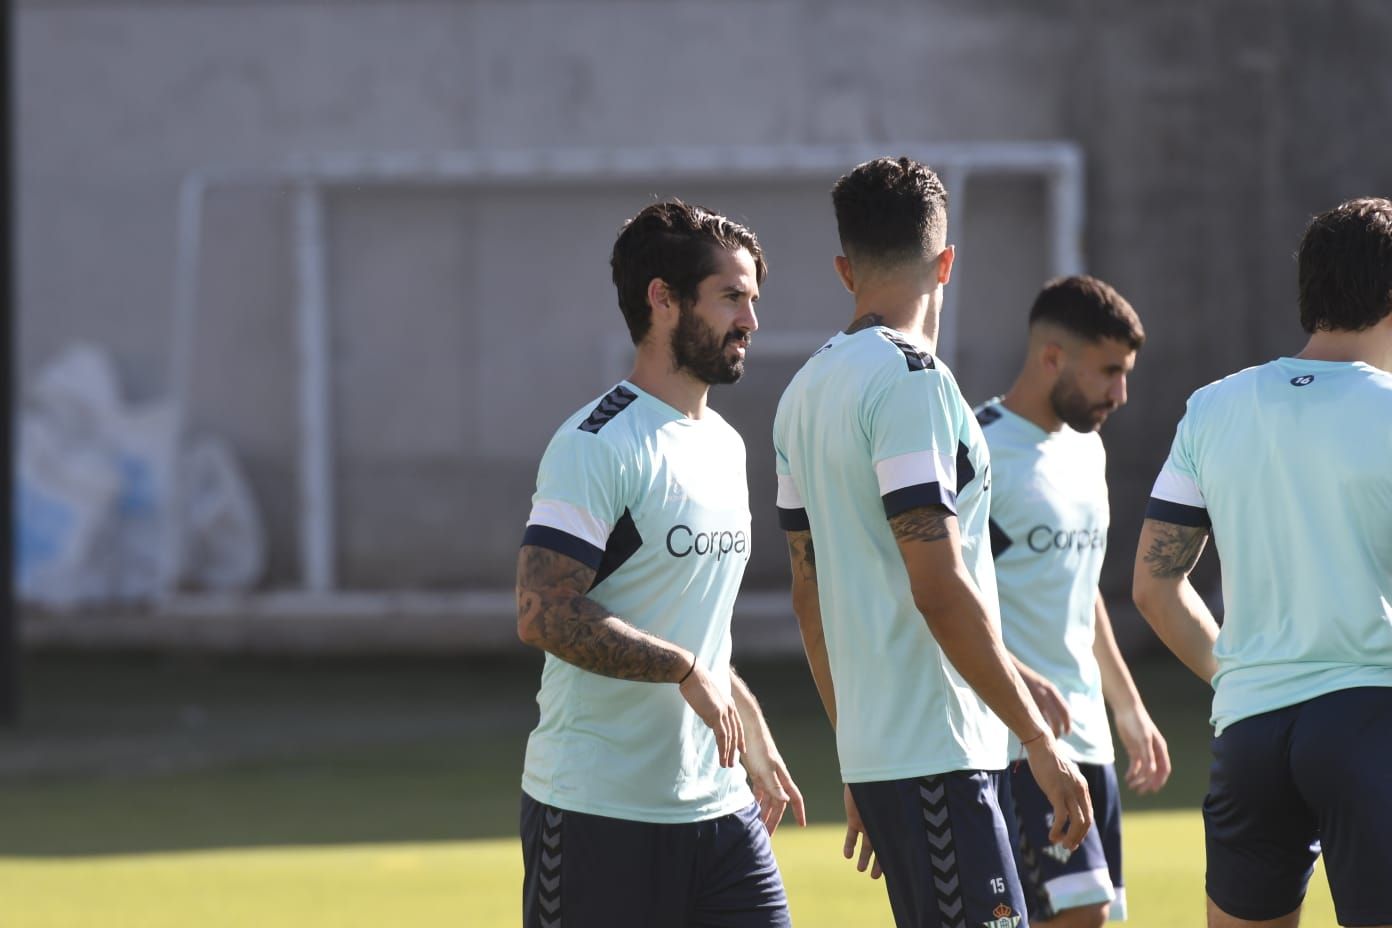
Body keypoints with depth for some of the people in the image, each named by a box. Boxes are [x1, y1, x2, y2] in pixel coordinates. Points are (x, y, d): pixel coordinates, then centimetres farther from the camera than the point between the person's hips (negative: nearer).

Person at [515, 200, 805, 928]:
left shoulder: (724, 445, 17)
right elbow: (543, 614, -22)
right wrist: (685, 669, -22)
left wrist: (755, 743, 25)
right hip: (596, 813, -8)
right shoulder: (597, 445, -12)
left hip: (718, 807, 8)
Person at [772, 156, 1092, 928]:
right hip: (936, 757, -9)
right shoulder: (911, 380, -13)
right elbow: (939, 589, -19)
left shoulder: (805, 391, 15)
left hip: (872, 755, 9)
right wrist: (1039, 739, -15)